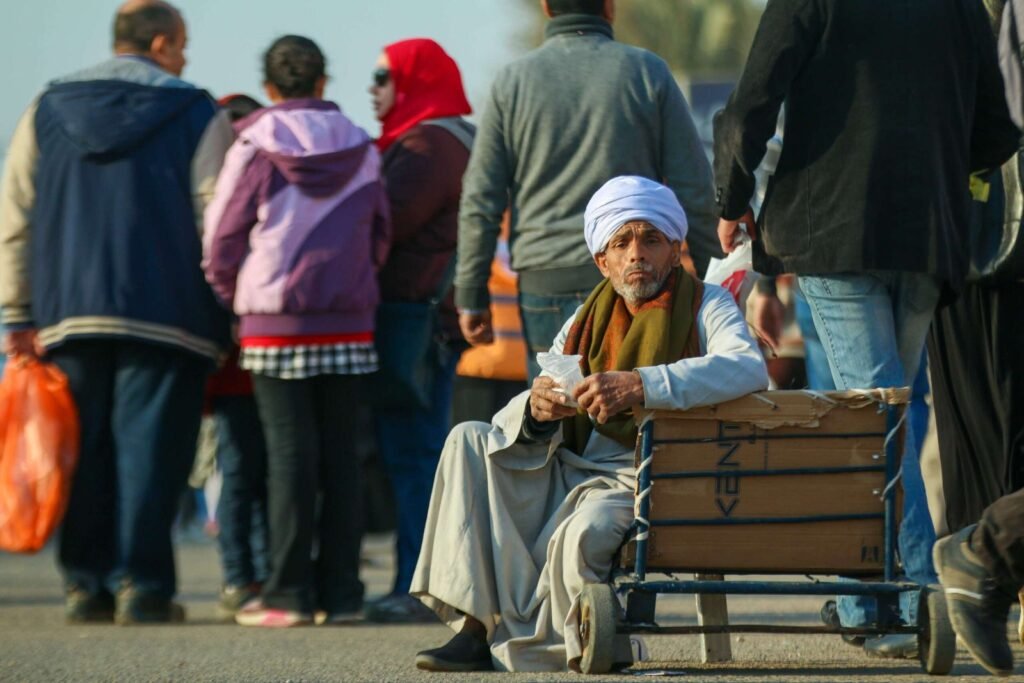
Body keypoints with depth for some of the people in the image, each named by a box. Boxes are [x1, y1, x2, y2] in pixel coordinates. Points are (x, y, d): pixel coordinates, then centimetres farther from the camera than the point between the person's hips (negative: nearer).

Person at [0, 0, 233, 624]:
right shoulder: (197, 116, 2)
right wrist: (229, 314, 0)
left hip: (70, 315, 3)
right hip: (165, 313, -3)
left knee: (85, 451, 8)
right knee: (149, 449, -3)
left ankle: (86, 583, 6)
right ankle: (142, 584, -9)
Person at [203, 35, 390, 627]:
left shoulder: (255, 147, -5)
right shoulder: (361, 150, 6)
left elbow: (222, 238, -2)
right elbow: (380, 237, 13)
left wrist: (231, 295, 15)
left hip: (276, 319, -3)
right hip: (349, 322, 3)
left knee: (290, 452, -3)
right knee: (340, 452, 7)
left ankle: (290, 594, -3)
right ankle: (340, 590, 6)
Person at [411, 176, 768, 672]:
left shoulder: (704, 306, 0)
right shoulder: (589, 319, 17)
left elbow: (750, 368, -24)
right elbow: (514, 422, 12)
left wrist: (639, 385, -34)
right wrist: (536, 408, -16)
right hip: (569, 472, 7)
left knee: (582, 533, -36)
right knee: (469, 442, -7)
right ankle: (479, 623, -13)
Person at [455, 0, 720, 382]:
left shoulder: (512, 82, 6)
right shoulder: (647, 72, 3)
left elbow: (480, 202, 4)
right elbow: (693, 190, 2)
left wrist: (471, 295, 9)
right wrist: (710, 276, 10)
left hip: (545, 282, 1)